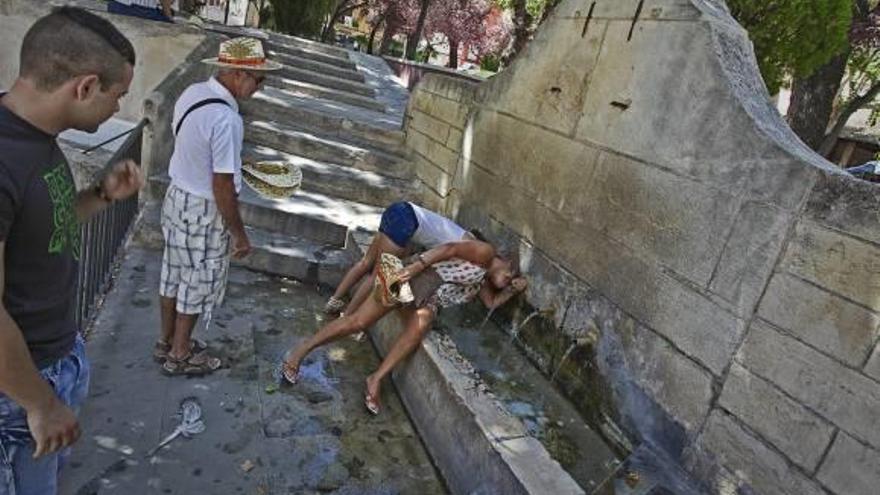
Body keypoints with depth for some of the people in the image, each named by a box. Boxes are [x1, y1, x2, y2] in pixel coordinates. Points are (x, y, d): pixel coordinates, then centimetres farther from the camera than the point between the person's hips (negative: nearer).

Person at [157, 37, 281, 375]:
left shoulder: (192, 92, -2)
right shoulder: (225, 120, -29)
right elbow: (222, 187, -26)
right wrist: (240, 234, -15)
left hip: (177, 195, 9)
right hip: (203, 211, -9)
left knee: (174, 272, 22)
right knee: (199, 282, 11)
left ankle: (167, 341, 42)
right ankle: (179, 355, 30)